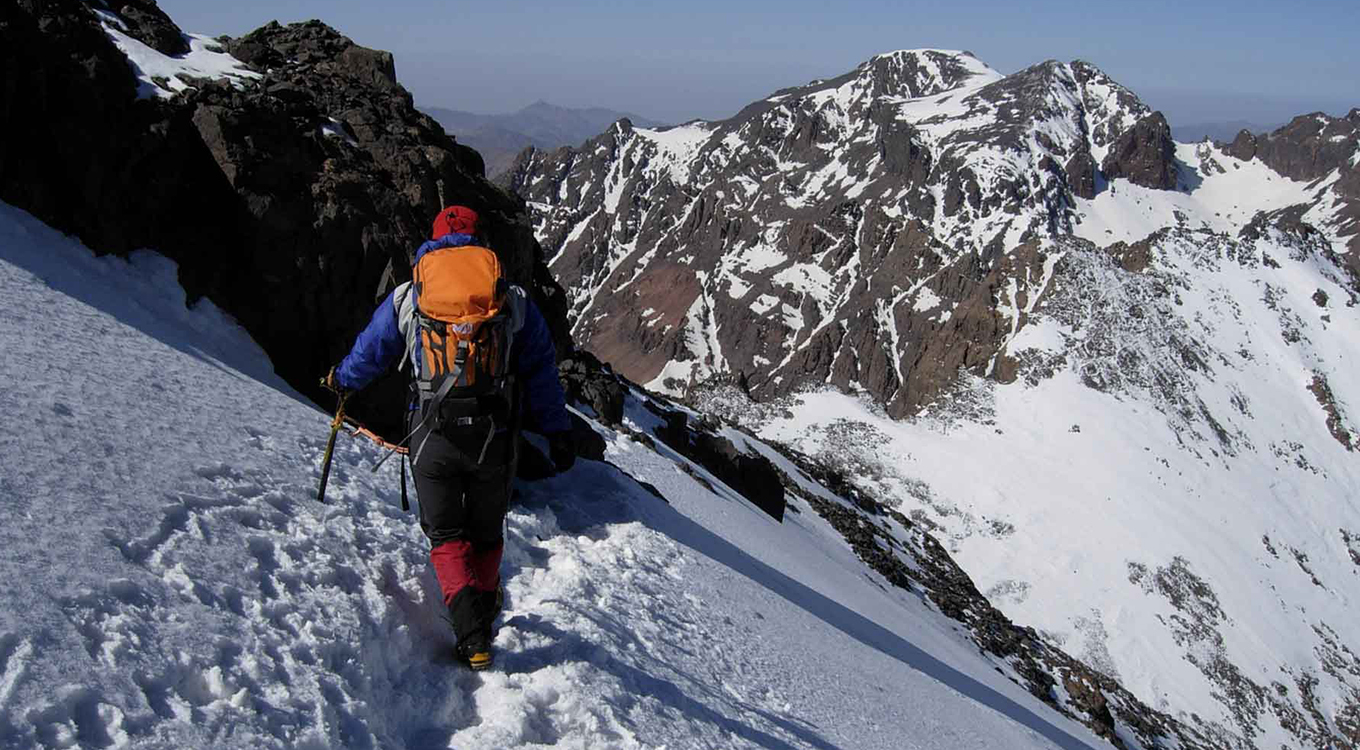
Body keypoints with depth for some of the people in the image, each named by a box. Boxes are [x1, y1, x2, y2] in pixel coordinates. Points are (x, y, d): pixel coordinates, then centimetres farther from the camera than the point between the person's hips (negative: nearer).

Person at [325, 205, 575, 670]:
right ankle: (484, 613, 33)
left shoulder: (406, 297, 8)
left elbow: (369, 354, 19)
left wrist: (340, 380, 41)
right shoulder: (514, 299, 8)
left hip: (433, 436, -1)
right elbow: (542, 370, 7)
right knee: (486, 532, 19)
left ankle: (472, 635, -9)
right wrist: (558, 432, 12)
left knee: (447, 536, 7)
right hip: (494, 435, 1)